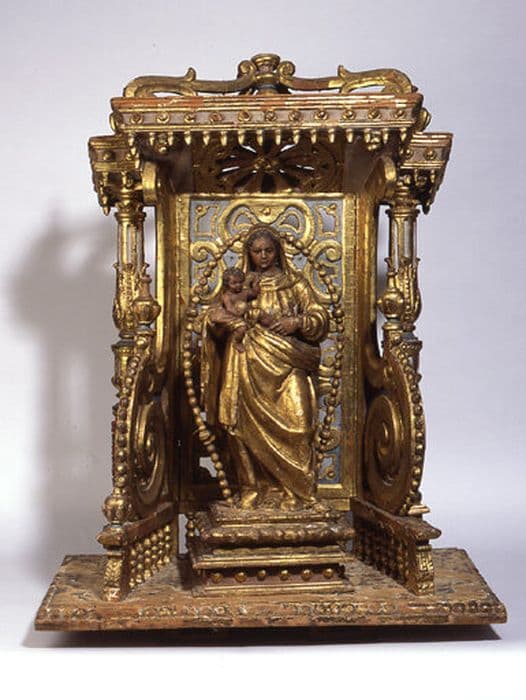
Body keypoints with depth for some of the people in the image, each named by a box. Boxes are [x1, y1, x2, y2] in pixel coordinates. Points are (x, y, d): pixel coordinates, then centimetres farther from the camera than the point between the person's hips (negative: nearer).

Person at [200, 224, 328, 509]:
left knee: (294, 422, -13)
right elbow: (216, 318, 11)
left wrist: (297, 322, -11)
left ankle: (295, 491, -5)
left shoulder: (294, 281, 12)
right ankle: (252, 489, 3)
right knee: (247, 426, -7)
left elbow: (320, 317, 8)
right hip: (248, 367, 1)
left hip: (286, 366, -1)